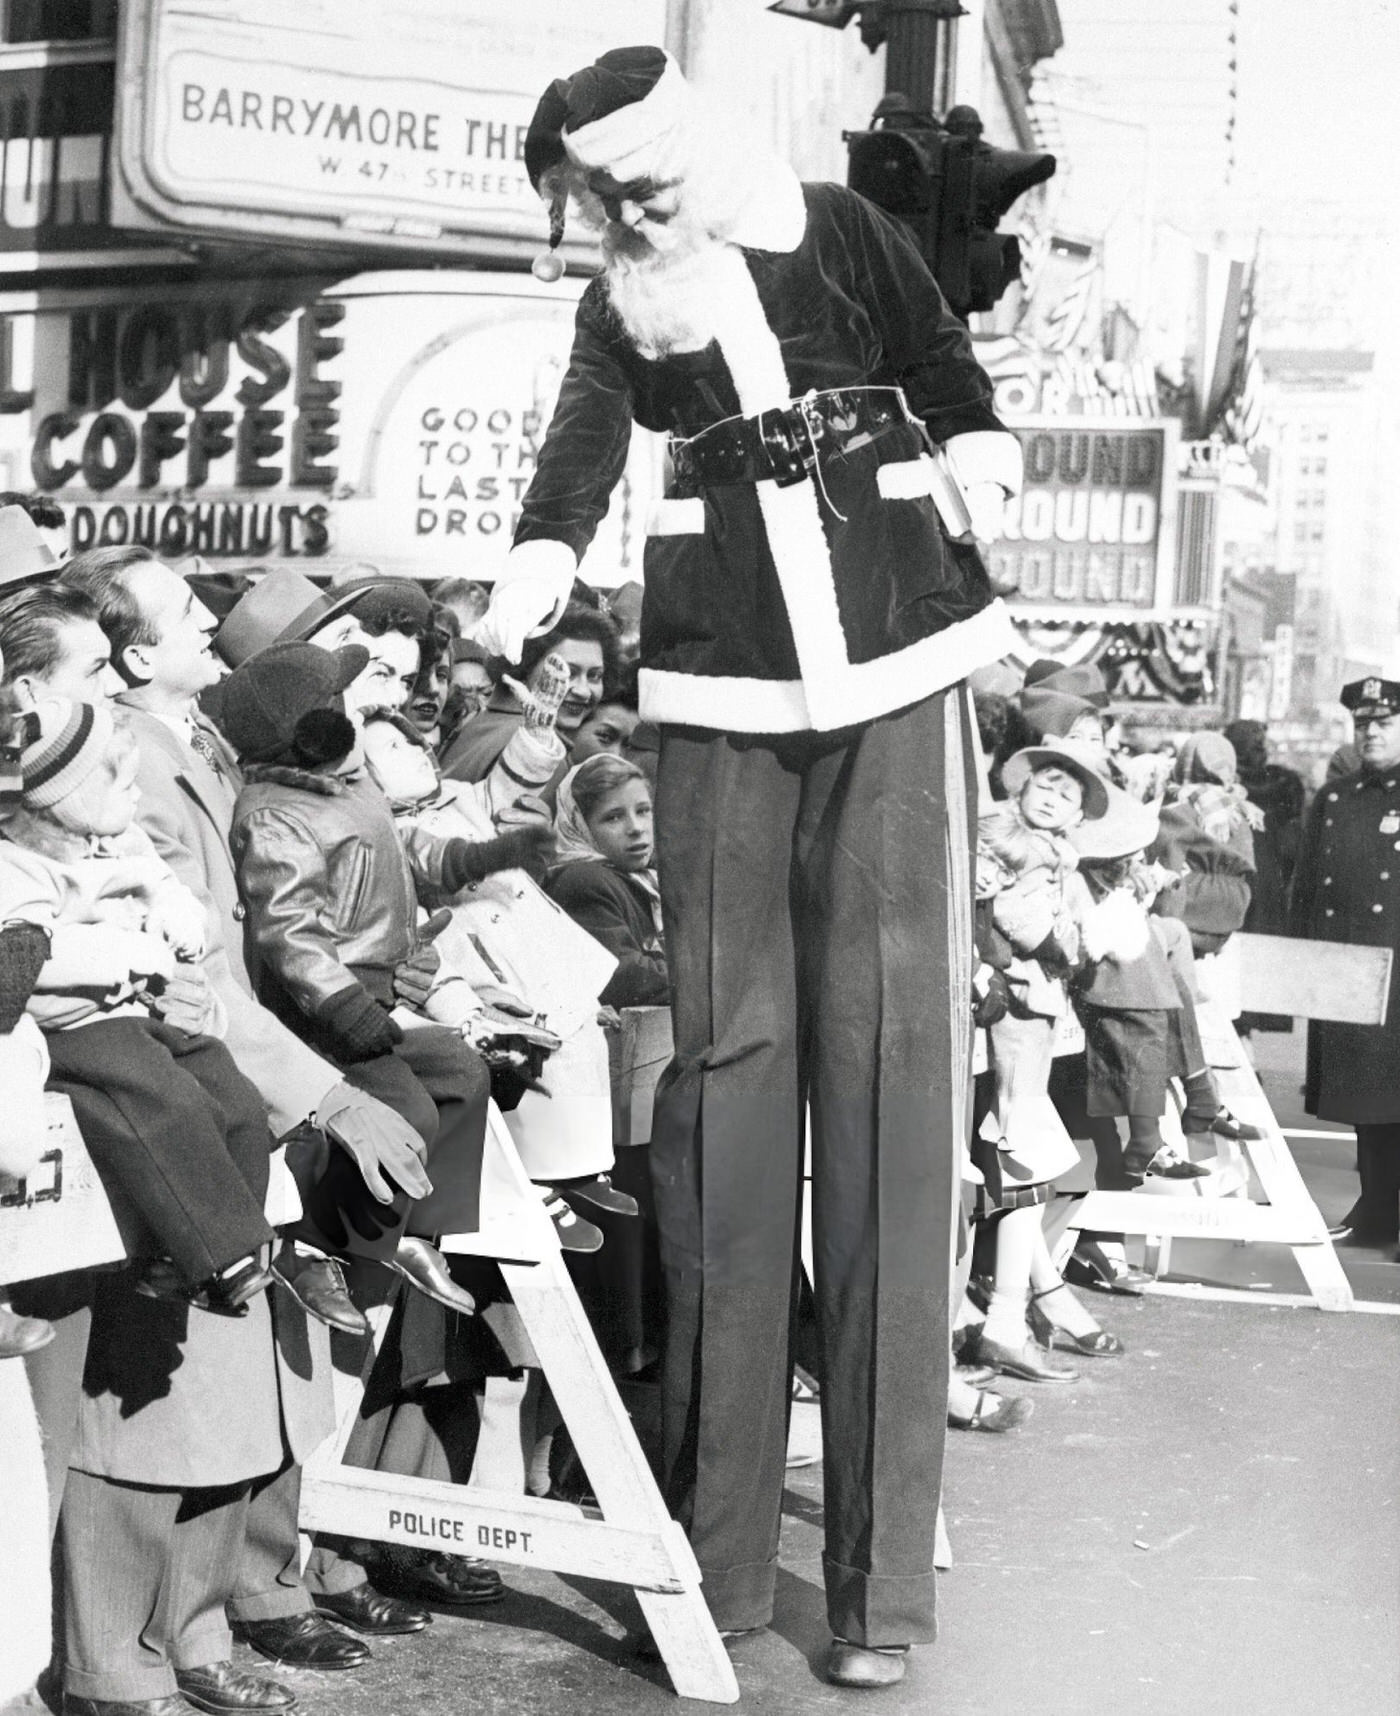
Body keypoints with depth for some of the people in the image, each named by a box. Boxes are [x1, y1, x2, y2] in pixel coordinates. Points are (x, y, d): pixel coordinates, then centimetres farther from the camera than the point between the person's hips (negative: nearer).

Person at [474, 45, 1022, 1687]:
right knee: (725, 1048, -4)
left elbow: (940, 364, 20)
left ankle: (882, 1569, -5)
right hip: (720, 680, 2)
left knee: (888, 1050, -7)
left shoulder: (836, 231, 8)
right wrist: (541, 558, -27)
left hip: (892, 657, -1)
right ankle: (712, 1544, 3)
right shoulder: (620, 307, 10)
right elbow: (585, 434, -8)